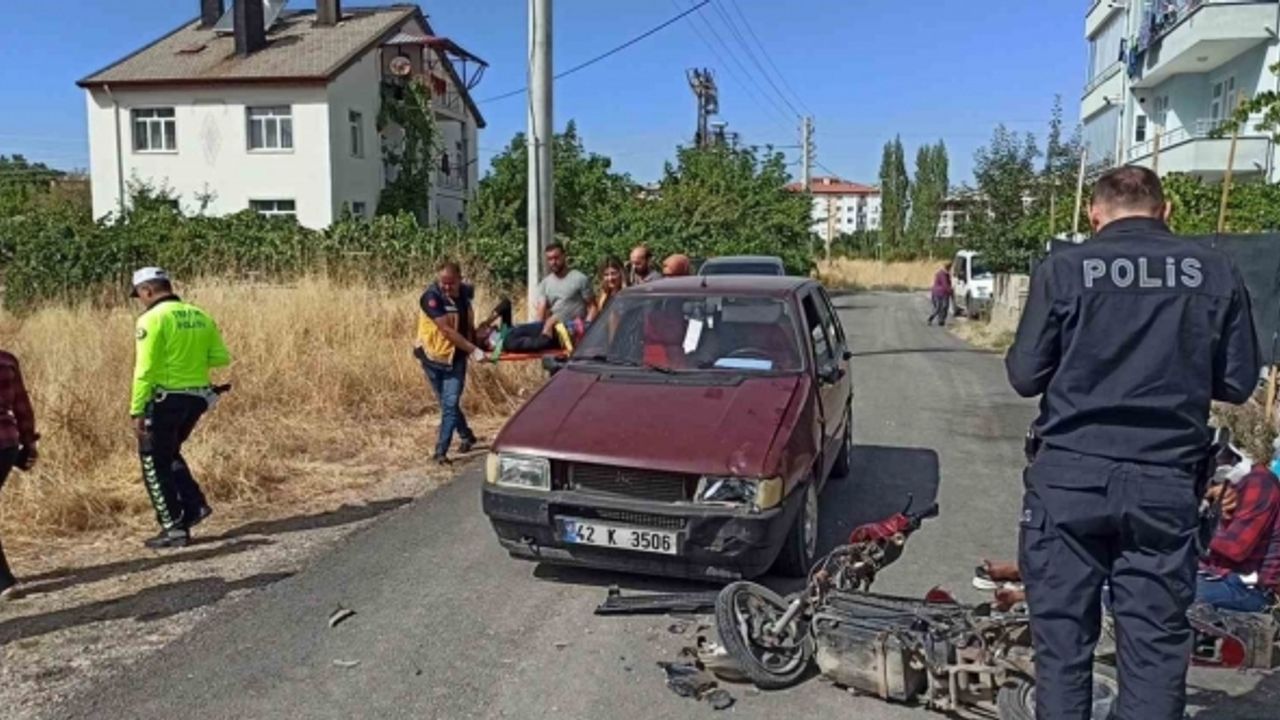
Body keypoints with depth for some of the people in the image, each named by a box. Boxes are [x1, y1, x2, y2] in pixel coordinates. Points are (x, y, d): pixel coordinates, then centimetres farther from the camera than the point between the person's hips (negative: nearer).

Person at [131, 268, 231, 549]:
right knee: (169, 454, 26)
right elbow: (221, 357, 6)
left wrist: (137, 411, -14)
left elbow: (145, 370, -17)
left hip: (165, 399, -7)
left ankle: (173, 528, 8)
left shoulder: (152, 319, -12)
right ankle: (194, 505, 16)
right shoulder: (200, 316, 7)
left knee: (154, 464, 7)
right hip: (197, 397, 7)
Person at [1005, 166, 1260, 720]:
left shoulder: (1062, 269, -5)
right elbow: (1239, 383, 7)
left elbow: (1025, 376, -3)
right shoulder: (1216, 272, 2)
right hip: (1166, 482, 2)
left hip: (1071, 477, -1)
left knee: (1062, 633, 9)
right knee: (1156, 641, 11)